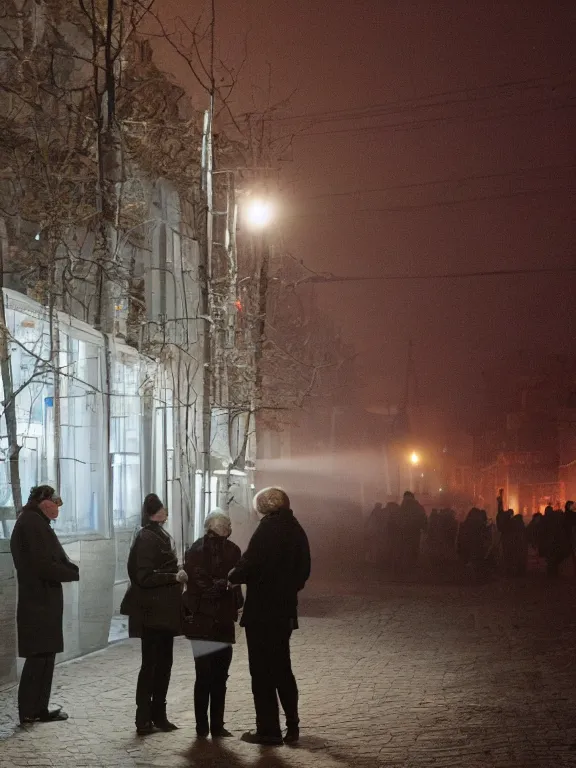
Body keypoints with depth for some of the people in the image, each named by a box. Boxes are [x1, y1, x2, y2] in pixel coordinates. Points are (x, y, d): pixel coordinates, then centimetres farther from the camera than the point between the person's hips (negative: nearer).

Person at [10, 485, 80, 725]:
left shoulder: (29, 522, 17)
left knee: (42, 657, 14)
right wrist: (76, 572, -11)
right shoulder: (34, 523, -15)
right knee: (40, 657, -4)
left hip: (39, 600, 10)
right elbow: (45, 565, -21)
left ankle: (36, 710, 19)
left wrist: (71, 568, 1)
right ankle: (31, 712, 0)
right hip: (41, 602, -10)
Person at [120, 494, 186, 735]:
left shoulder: (160, 536, 15)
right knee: (150, 664, -5)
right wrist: (174, 577, -19)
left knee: (163, 663, 11)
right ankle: (144, 719, 0)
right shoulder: (146, 538, -14)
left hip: (164, 611, 9)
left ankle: (158, 715, 18)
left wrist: (177, 577, 7)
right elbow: (144, 577, -20)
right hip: (152, 612, -9)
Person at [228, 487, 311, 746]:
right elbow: (303, 570, 14)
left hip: (261, 610, -8)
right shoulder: (295, 530, 9)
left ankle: (268, 730, 3)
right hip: (285, 610, 8)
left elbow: (249, 565, -21)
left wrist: (232, 577, -3)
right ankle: (292, 727, 20)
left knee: (262, 671, 0)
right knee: (282, 668, 18)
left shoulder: (268, 528, -16)